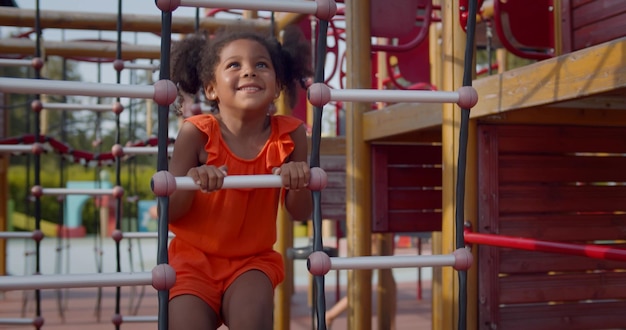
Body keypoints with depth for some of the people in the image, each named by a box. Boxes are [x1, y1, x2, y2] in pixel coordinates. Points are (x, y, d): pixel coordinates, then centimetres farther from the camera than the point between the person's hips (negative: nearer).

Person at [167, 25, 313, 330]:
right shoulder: (197, 133, -14)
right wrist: (190, 182, -32)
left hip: (252, 261, 1)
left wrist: (299, 182, -24)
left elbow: (300, 213, -2)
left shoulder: (289, 135, -9)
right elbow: (168, 212, -11)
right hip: (194, 259, 0)